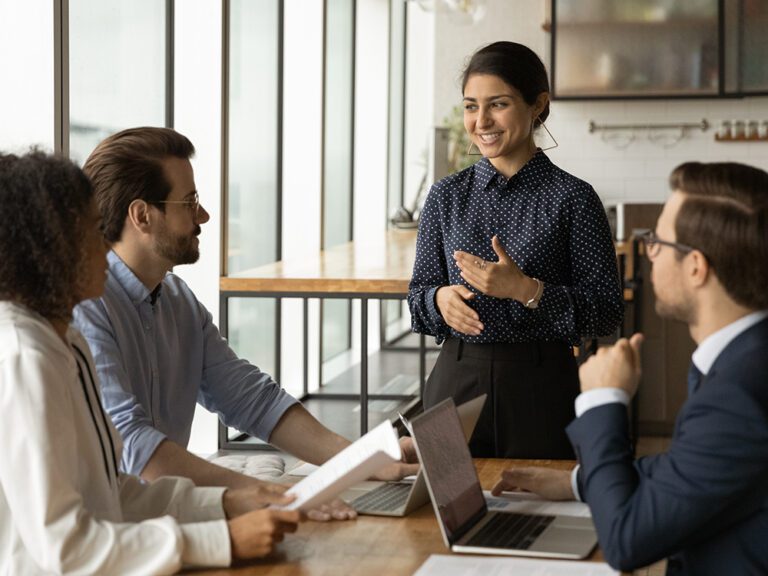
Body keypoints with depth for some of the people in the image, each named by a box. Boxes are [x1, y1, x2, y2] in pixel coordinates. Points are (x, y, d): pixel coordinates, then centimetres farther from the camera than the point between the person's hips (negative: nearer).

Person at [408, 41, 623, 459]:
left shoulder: (572, 198, -5)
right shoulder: (446, 196, 5)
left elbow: (607, 312, -8)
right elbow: (419, 292, 11)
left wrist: (527, 290, -20)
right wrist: (440, 299, -11)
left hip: (541, 388, -2)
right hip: (456, 381, 3)